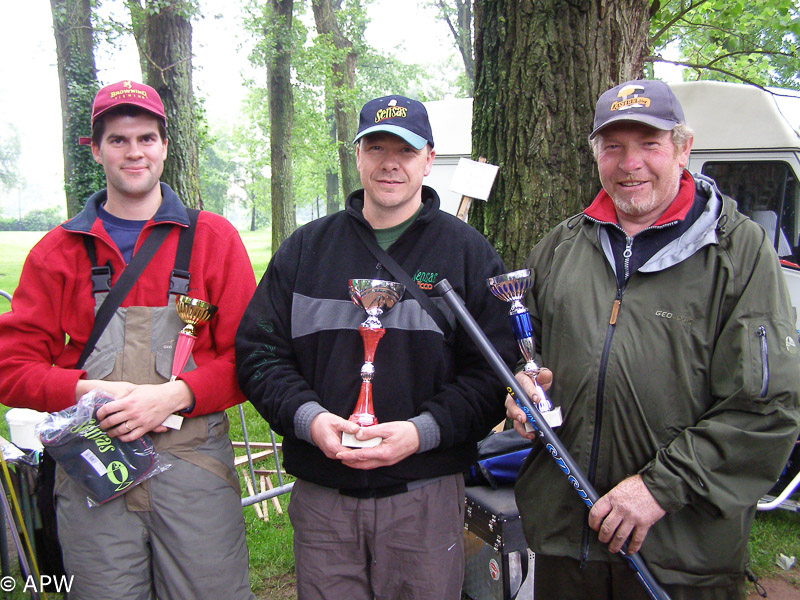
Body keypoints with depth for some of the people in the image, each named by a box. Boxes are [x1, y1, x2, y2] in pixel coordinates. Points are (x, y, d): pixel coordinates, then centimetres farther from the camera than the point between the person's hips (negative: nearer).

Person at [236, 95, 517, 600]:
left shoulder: (468, 252, 2)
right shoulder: (305, 249, 7)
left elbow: (494, 372, -3)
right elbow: (258, 352, 6)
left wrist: (422, 431, -17)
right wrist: (308, 417, -11)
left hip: (426, 496, -1)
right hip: (321, 496, 2)